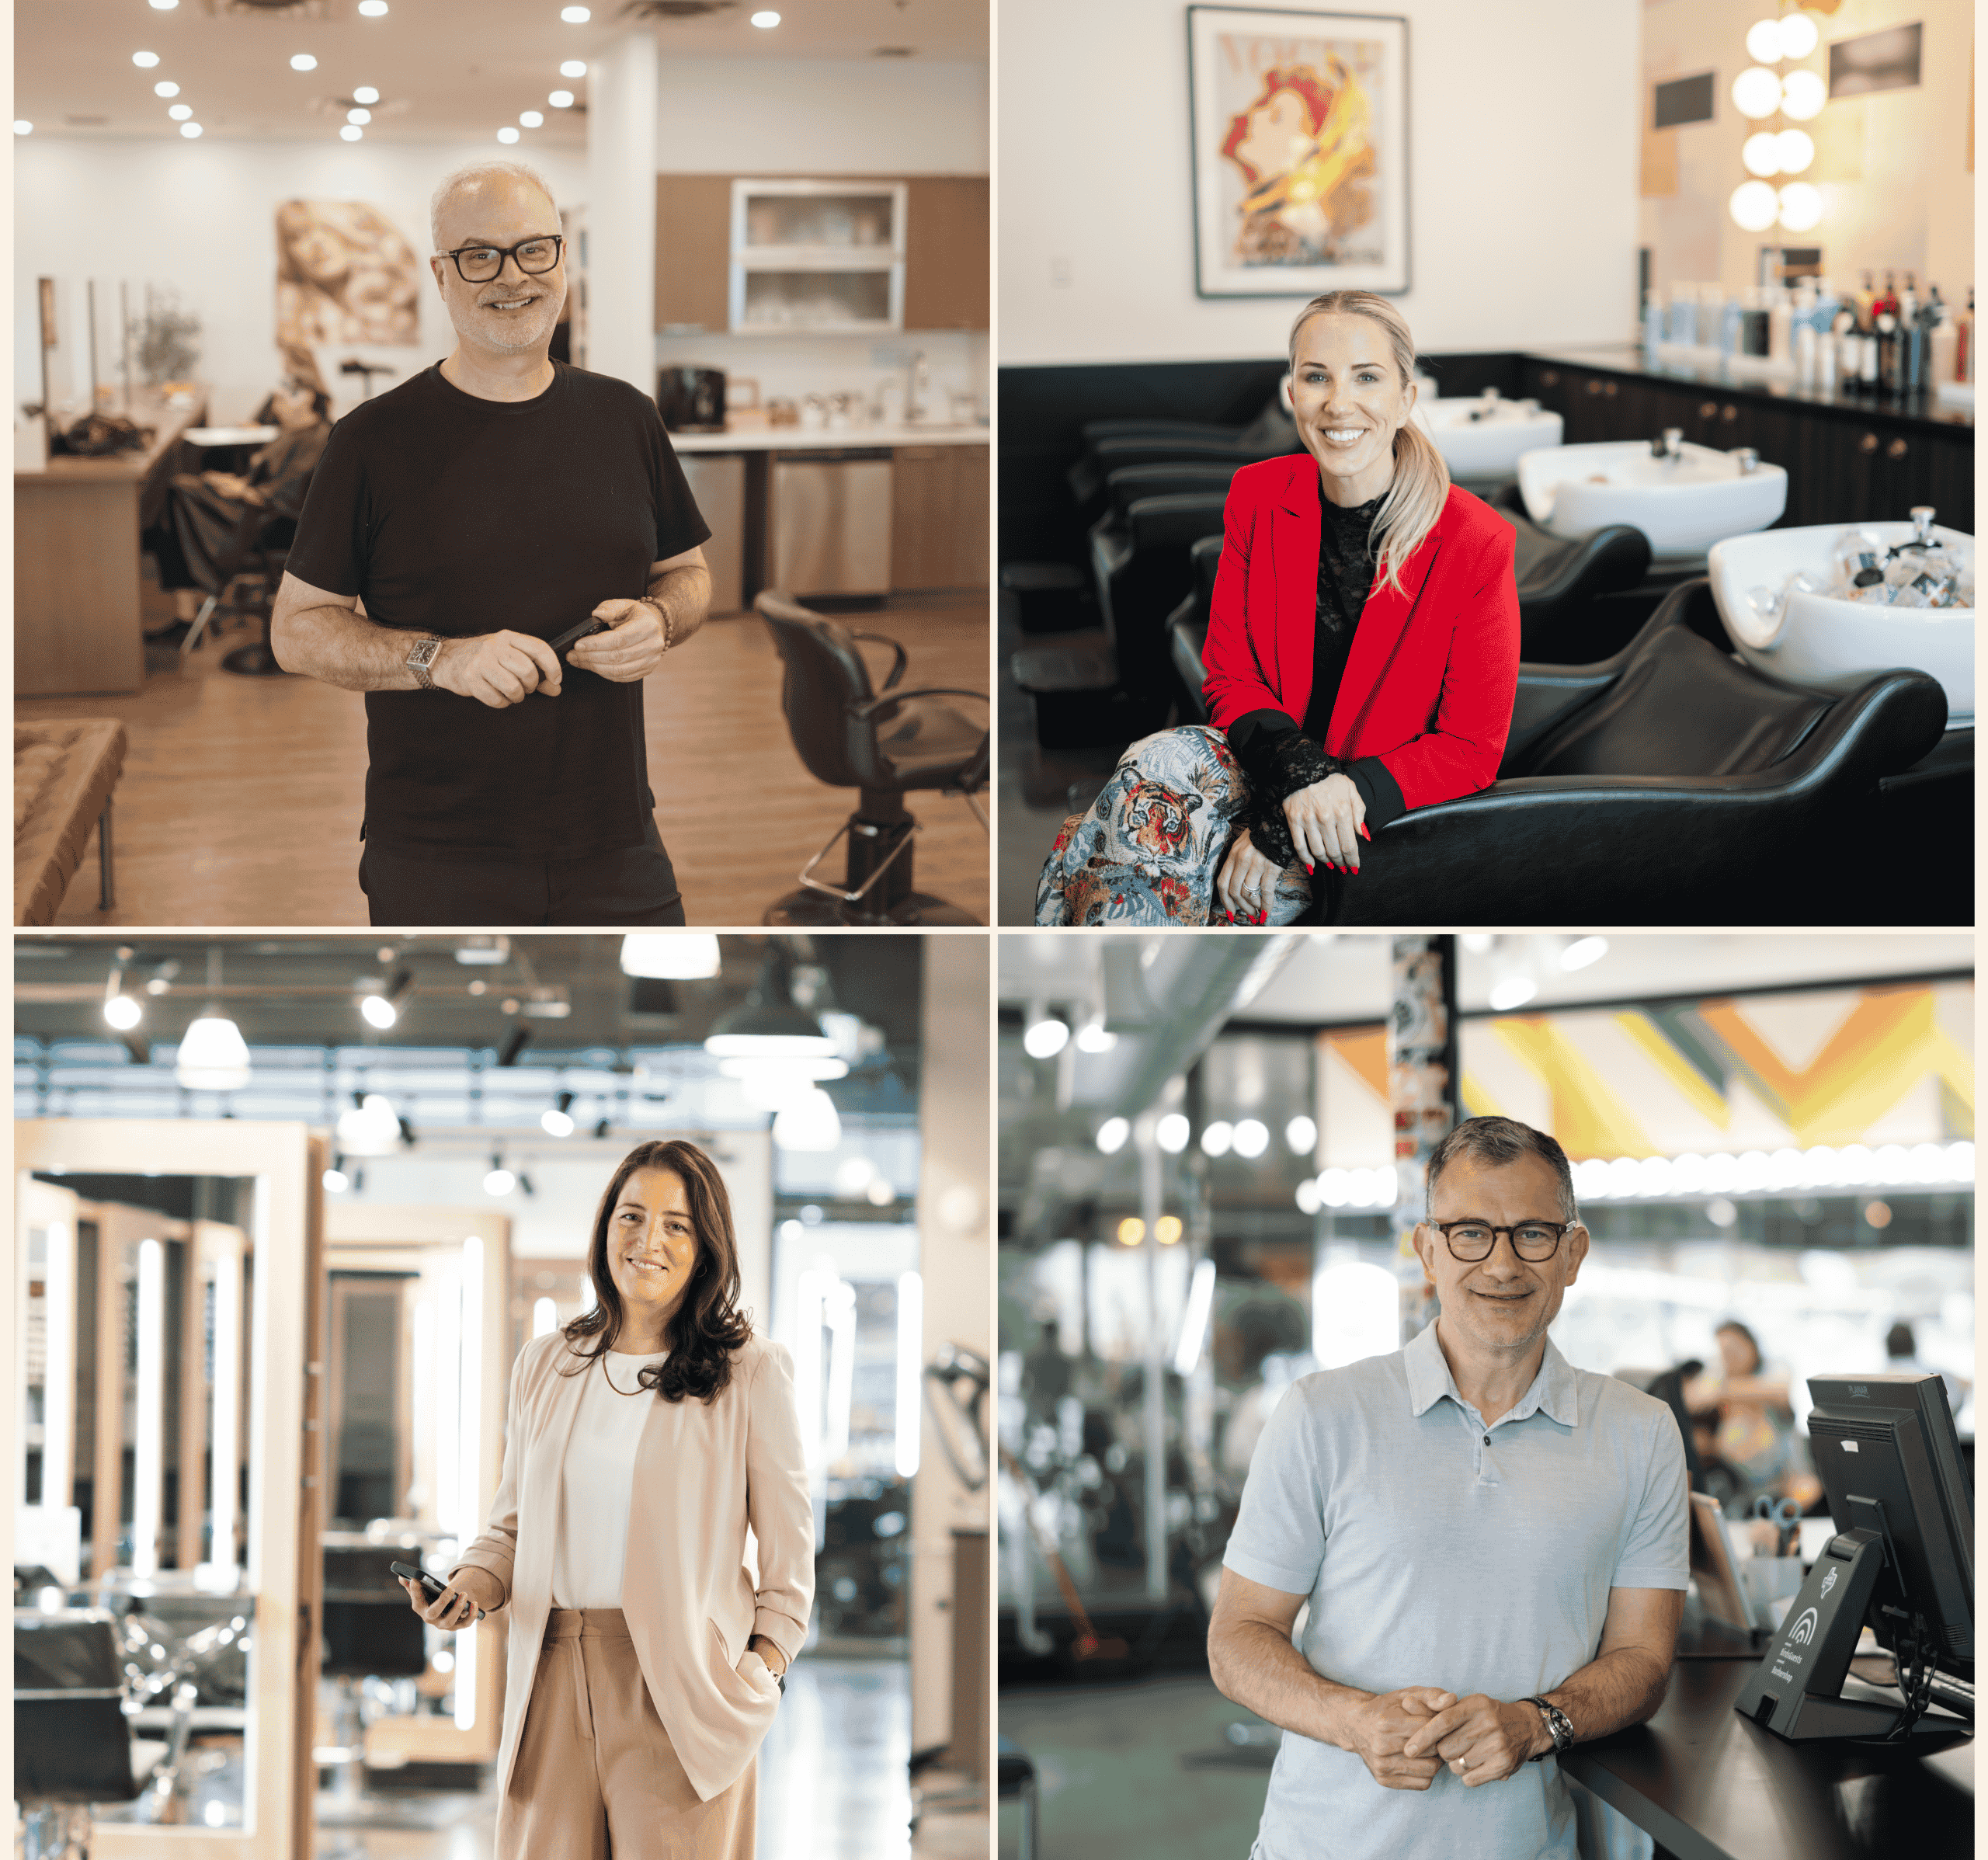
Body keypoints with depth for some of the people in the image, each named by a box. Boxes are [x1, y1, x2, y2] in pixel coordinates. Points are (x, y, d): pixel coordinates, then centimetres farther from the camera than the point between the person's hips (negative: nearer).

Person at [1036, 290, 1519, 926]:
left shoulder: (1477, 543, -13)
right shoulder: (1257, 497, 0)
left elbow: (1471, 748, -9)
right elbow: (1228, 676, 3)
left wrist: (1338, 795, -23)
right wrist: (1294, 765, -21)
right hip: (1259, 764, 4)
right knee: (1153, 764, -29)